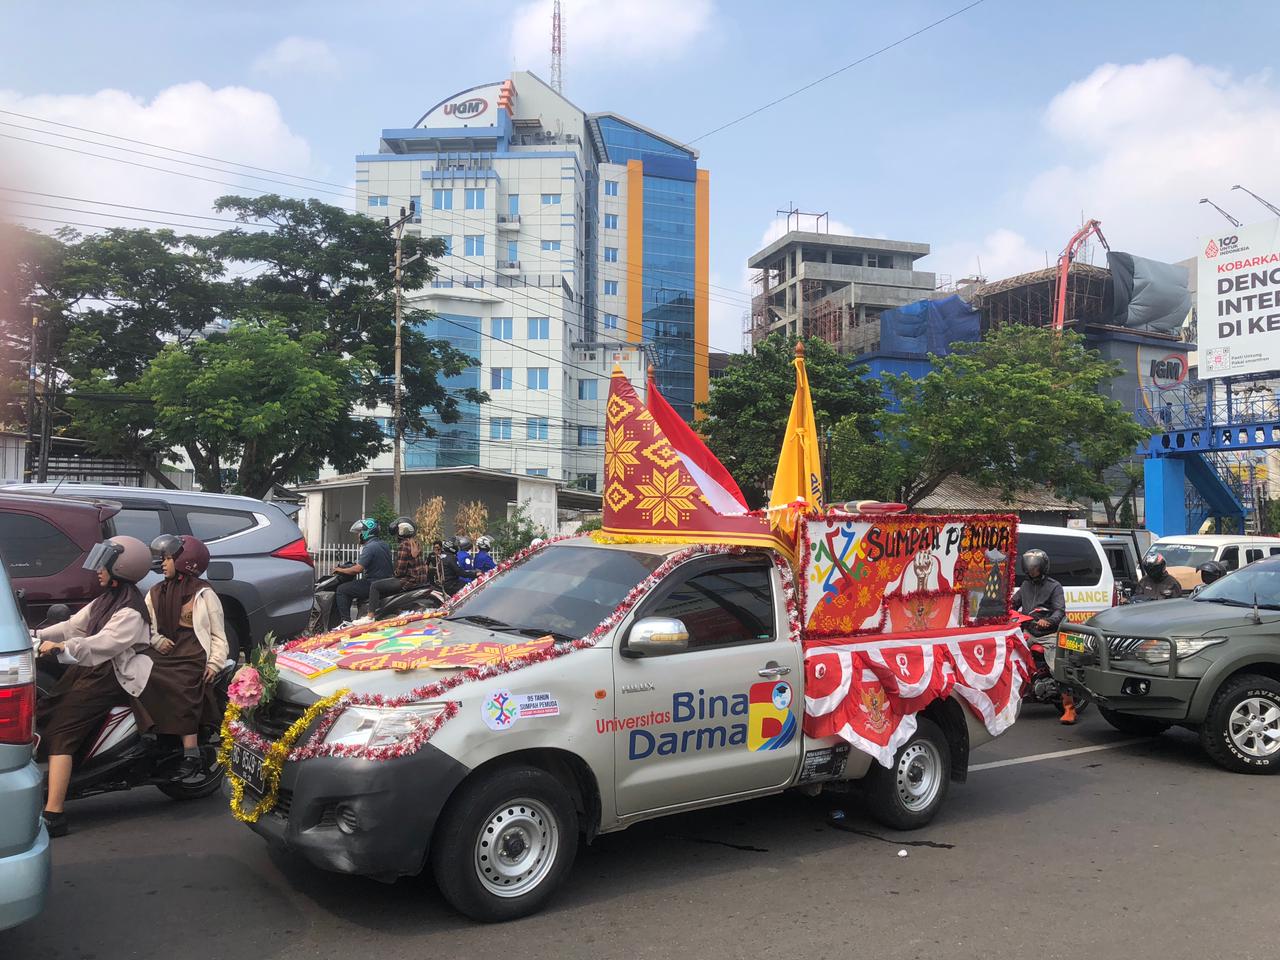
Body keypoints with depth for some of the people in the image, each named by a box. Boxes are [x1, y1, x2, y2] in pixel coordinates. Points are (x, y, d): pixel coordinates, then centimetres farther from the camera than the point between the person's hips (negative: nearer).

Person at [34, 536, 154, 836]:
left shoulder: (131, 611, -14)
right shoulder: (105, 599, 16)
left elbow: (102, 644, -24)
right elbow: (74, 625, 15)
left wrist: (62, 647, -33)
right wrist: (37, 636, 4)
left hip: (110, 677, -9)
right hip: (87, 669, 9)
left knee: (60, 732, -19)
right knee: (37, 717, -6)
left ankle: (53, 816, -22)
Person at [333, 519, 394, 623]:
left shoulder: (369, 547, -16)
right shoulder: (384, 545, 12)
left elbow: (358, 569, -22)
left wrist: (340, 570, -7)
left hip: (373, 585, -10)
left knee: (341, 590, -4)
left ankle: (346, 621, -10)